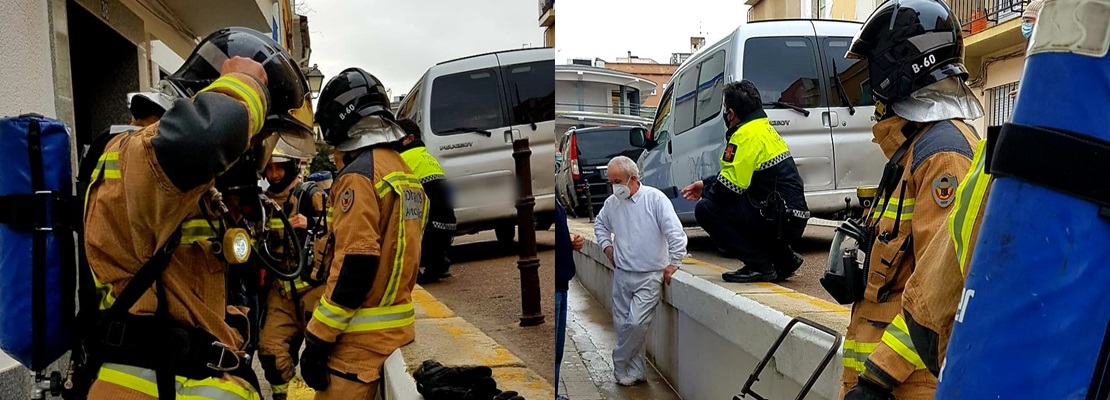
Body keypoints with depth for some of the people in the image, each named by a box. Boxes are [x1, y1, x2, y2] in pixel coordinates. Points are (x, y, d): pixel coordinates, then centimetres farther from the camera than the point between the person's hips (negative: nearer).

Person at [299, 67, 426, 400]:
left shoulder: (359, 175, -15)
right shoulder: (405, 173, 12)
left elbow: (353, 267, -21)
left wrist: (318, 338, -17)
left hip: (361, 339, -9)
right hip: (399, 331, 9)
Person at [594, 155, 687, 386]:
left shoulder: (655, 198, -12)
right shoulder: (611, 203, 4)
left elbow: (675, 233, -15)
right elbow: (599, 225, 25)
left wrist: (673, 264, -12)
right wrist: (607, 246, 12)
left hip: (649, 277, -5)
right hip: (622, 275, 5)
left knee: (636, 324, -13)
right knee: (623, 326, 8)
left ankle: (620, 365, 10)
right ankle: (635, 372, 22)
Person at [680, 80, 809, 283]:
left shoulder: (747, 135, -14)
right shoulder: (765, 129, 18)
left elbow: (731, 185, -17)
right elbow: (740, 173, 28)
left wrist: (706, 193, 3)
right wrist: (706, 184, 23)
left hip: (780, 218, -10)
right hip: (793, 218, 10)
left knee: (706, 209, -12)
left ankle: (760, 266, -9)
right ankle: (785, 258, 21)